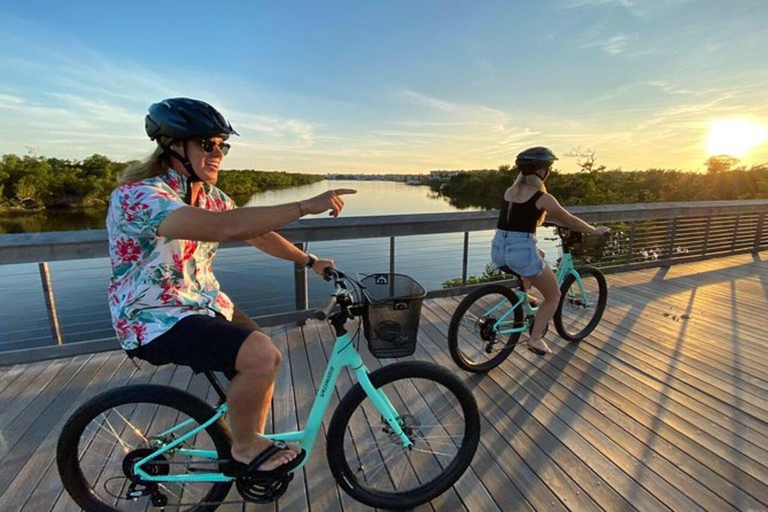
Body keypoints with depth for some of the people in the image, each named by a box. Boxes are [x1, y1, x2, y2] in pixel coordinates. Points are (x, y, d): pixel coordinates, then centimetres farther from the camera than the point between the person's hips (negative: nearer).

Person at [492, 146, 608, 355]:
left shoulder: (510, 191, 13)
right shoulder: (542, 197, -6)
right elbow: (569, 221, 6)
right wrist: (595, 230, 23)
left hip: (498, 250, 7)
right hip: (521, 251, -7)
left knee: (539, 254, 38)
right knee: (553, 295, 16)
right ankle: (535, 338, 14)